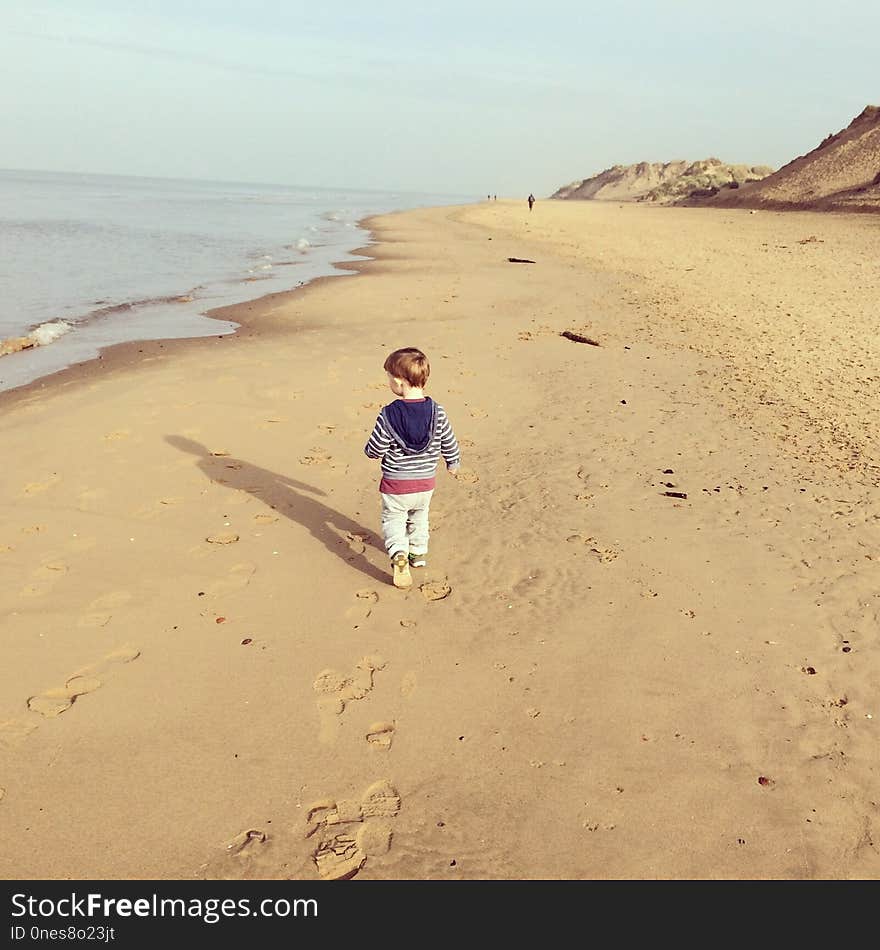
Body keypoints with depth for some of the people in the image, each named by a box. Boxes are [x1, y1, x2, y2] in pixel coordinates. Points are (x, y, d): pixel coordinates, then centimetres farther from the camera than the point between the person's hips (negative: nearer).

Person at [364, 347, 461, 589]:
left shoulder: (389, 414, -20)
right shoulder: (438, 412, -11)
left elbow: (375, 450, -15)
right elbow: (449, 444, 0)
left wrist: (369, 449, 9)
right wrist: (453, 463, 19)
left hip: (395, 484, -3)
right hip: (427, 481, 4)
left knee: (393, 519, 12)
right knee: (419, 517, 27)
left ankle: (399, 553, -12)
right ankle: (419, 552, 40)